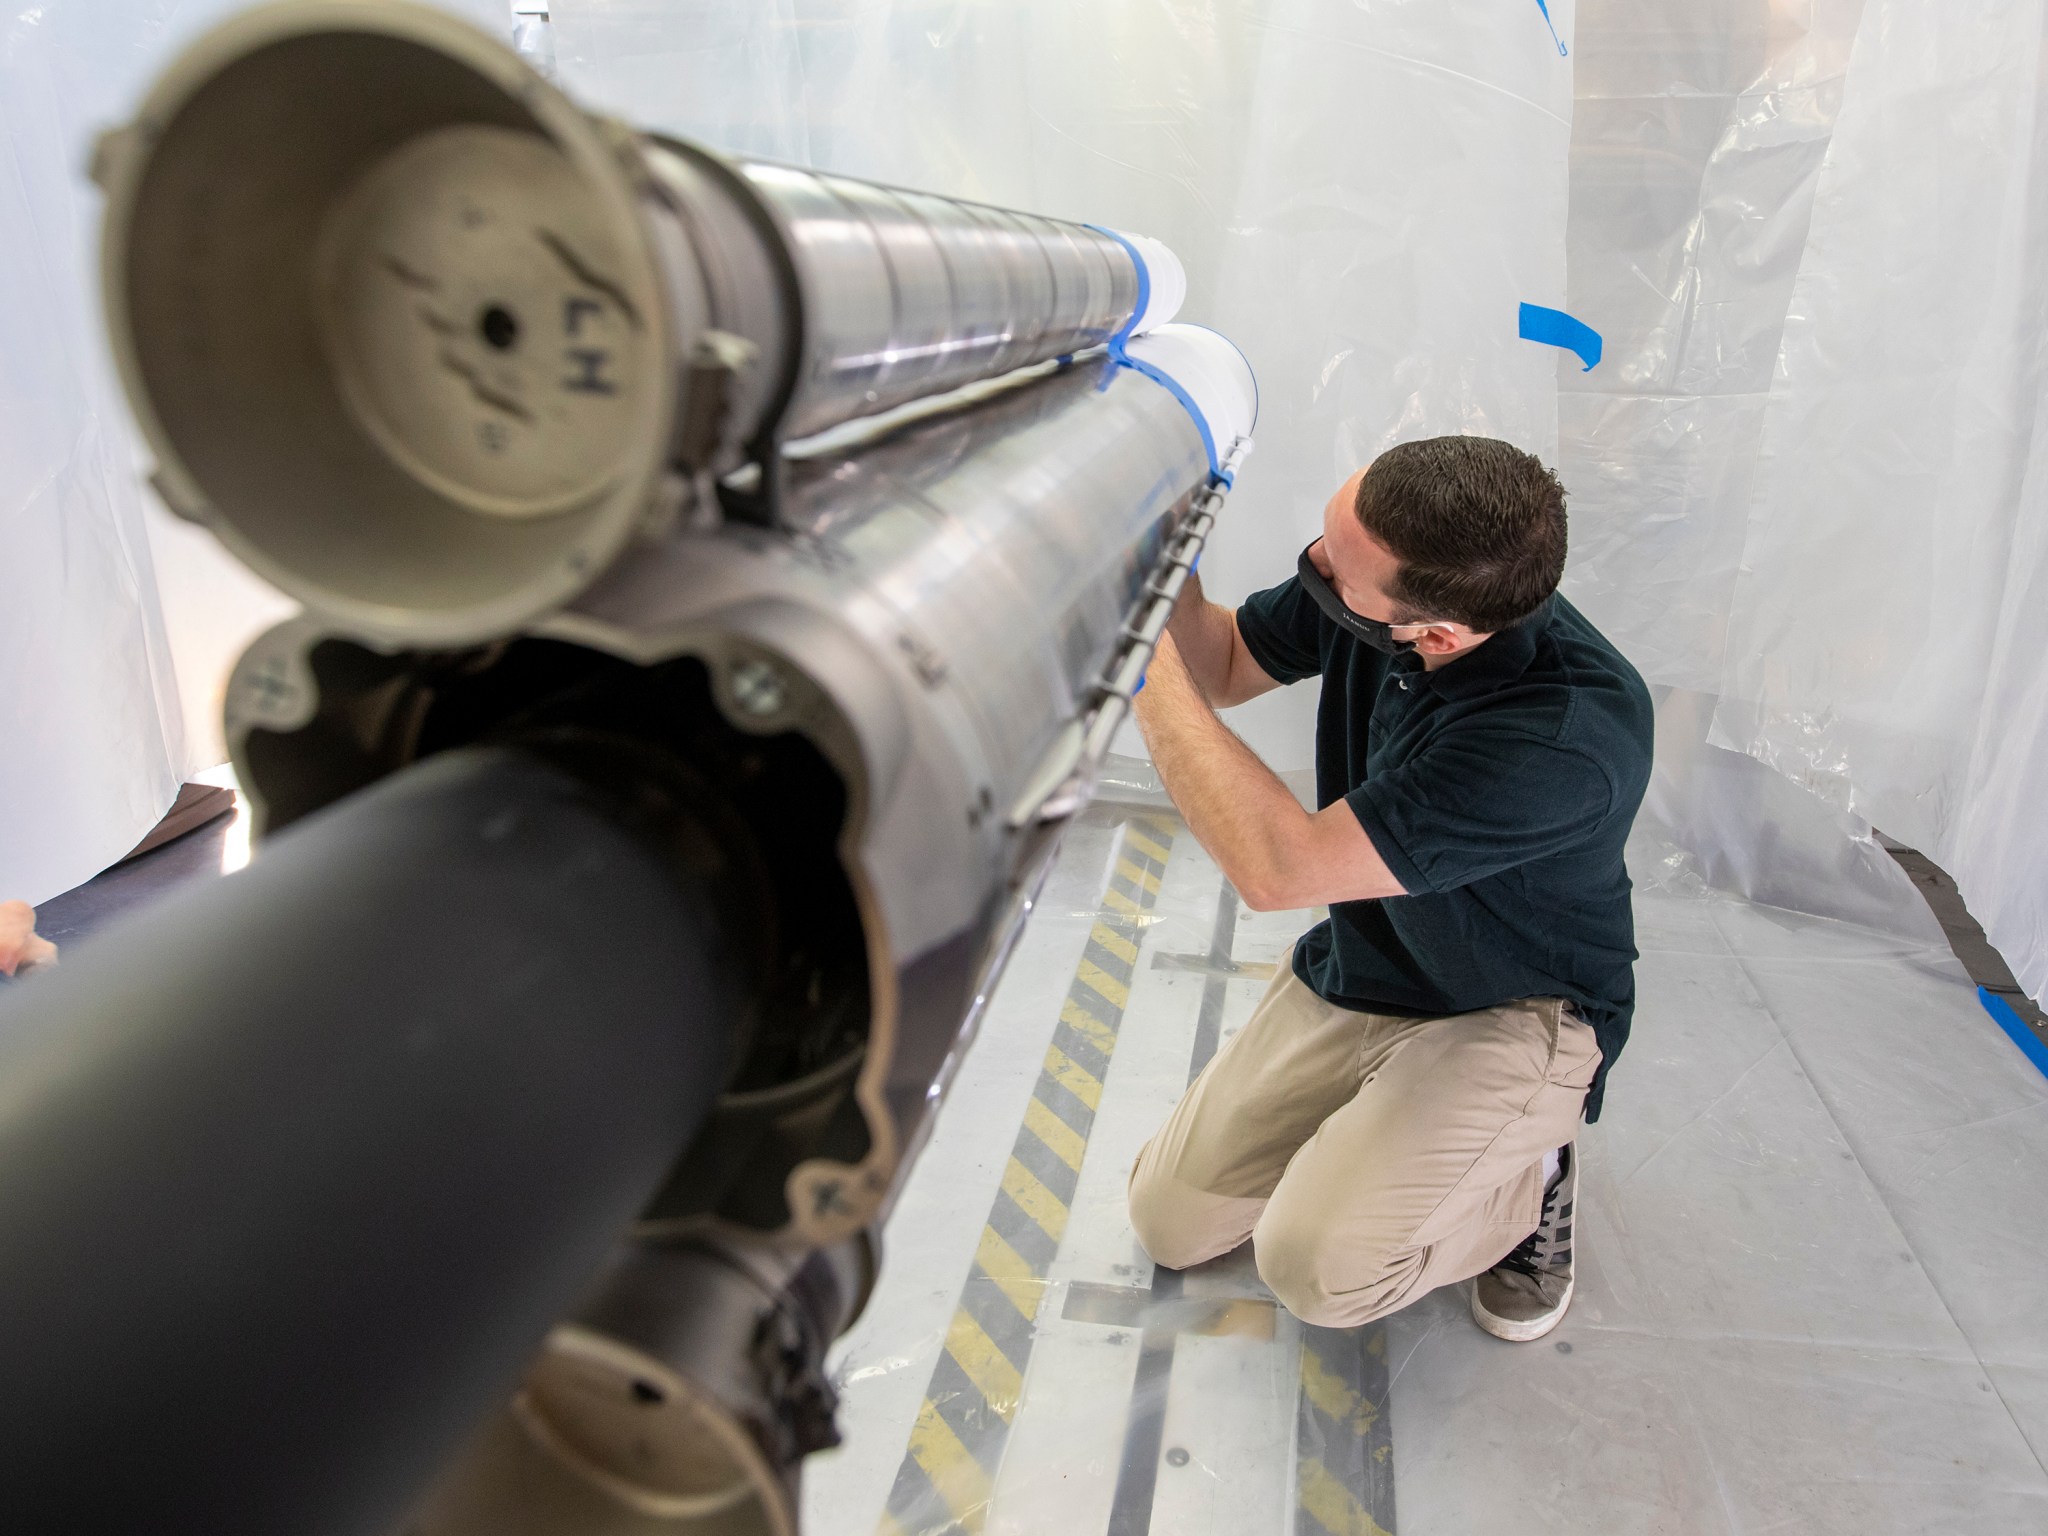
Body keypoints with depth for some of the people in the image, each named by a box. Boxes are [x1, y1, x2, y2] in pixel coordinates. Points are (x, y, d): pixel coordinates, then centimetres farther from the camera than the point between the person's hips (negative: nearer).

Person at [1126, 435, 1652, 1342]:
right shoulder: (1370, 575, -17)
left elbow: (1277, 868, -36)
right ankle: (1372, 1127, 25)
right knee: (1170, 1222, 2)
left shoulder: (1574, 737, -37)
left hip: (1510, 1015, -6)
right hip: (1350, 969, 6)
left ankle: (1524, 1181, 4)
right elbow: (1223, 669, 1)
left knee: (1320, 1263, -26)